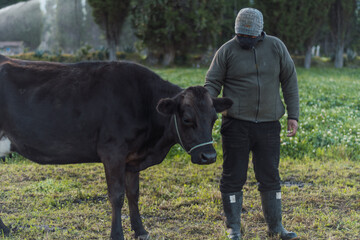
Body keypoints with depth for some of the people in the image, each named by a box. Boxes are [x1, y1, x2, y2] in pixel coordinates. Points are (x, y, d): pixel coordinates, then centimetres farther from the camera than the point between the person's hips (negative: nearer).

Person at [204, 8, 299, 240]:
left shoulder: (276, 47, 4)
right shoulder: (226, 51, -1)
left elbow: (290, 81, 8)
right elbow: (212, 84, 2)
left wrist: (293, 115, 3)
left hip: (268, 125, 2)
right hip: (236, 125, -1)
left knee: (270, 177, 9)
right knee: (234, 177, 2)